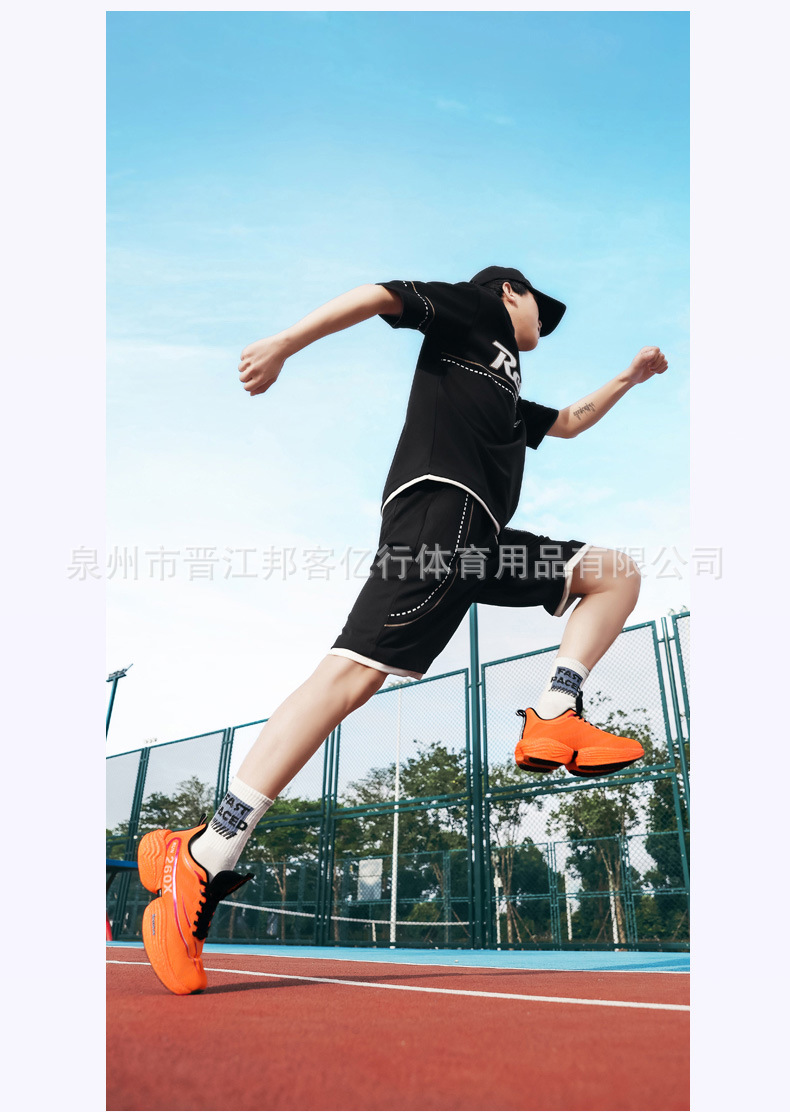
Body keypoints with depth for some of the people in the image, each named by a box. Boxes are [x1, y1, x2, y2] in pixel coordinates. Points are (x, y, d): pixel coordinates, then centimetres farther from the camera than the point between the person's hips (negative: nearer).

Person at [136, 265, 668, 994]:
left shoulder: (507, 398, 40)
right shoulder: (476, 309, 19)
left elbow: (569, 422, 56)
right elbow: (381, 295, 4)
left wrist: (630, 377, 55)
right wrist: (285, 344, -10)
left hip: (483, 542, 10)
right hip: (439, 504, -10)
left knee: (617, 574, 13)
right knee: (357, 668, -26)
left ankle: (554, 722, -8)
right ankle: (204, 861, -24)